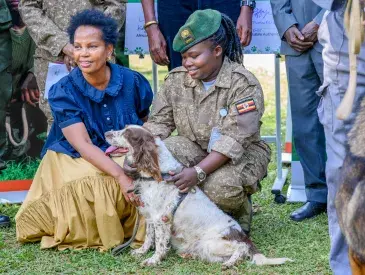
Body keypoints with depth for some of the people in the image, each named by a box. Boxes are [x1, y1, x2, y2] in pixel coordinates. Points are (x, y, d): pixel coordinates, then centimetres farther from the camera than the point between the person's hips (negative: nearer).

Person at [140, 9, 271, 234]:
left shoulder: (243, 84, -19)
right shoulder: (176, 80, -2)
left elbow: (234, 140, -28)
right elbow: (158, 123, -1)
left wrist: (198, 172, -39)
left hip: (241, 154, -4)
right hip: (194, 149, 4)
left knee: (221, 187, -37)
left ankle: (239, 217, 2)